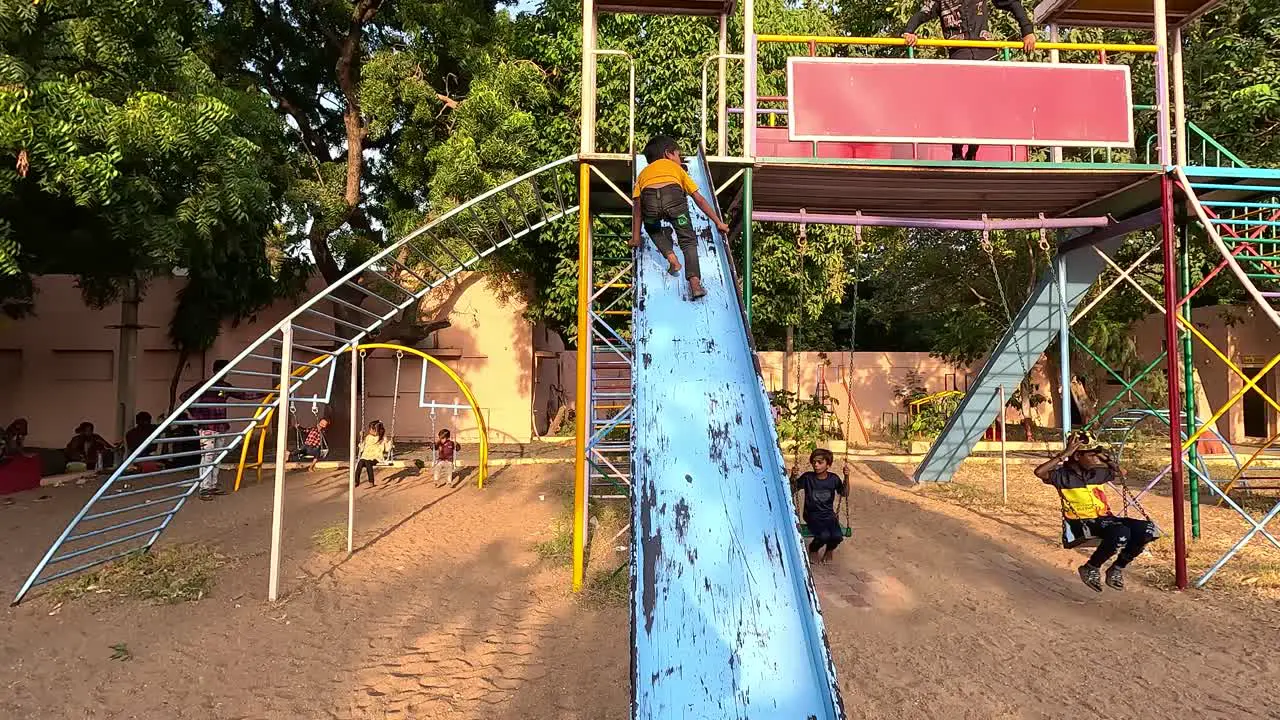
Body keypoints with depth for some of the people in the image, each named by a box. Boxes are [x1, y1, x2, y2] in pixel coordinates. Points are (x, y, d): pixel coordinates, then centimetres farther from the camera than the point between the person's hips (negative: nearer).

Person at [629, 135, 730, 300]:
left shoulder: (643, 173, 39)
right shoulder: (676, 168, 38)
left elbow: (637, 206, 26)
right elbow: (699, 200, 37)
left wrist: (636, 237, 24)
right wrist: (718, 222, 42)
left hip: (649, 198, 1)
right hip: (674, 195, -1)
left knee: (653, 228, 34)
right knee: (688, 240, 13)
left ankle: (671, 258, 15)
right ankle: (695, 283, -4)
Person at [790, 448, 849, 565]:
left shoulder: (834, 479, -2)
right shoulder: (807, 477, -9)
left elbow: (844, 494, 8)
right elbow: (792, 490, -6)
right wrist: (793, 477, -25)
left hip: (829, 515, 3)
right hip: (812, 516, -2)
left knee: (837, 536, -24)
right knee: (824, 535, -29)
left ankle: (829, 550, 15)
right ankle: (813, 549, 8)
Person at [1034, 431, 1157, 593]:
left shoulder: (1097, 472, 13)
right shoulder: (1063, 474, -8)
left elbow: (1121, 474, 32)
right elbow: (1039, 472, -30)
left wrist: (1107, 459, 13)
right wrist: (1065, 454, -25)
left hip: (1104, 519, 7)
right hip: (1079, 523, -7)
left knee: (1147, 529, -17)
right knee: (1121, 533, -35)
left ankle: (1117, 569, 3)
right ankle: (1091, 568, -9)